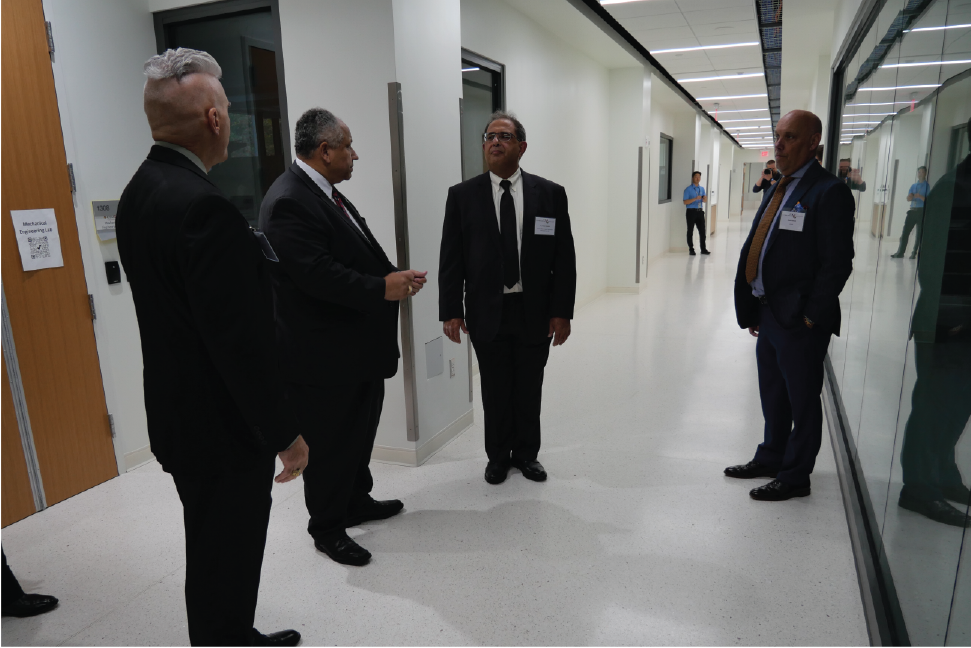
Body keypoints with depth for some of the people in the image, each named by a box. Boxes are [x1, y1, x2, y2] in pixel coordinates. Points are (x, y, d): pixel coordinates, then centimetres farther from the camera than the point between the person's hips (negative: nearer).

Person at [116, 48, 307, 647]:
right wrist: (284, 432, -17)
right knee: (226, 560, 9)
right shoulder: (203, 205, -25)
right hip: (223, 424, -10)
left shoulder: (141, 190, 5)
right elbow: (239, 339, -26)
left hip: (177, 413, 10)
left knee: (216, 552, 26)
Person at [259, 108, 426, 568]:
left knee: (360, 431, 23)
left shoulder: (326, 193, 13)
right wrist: (382, 288, -23)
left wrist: (395, 275, 0)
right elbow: (317, 274, -28)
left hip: (358, 346, 10)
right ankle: (327, 529, 25)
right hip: (323, 355, -10)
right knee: (328, 443, 6)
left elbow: (360, 255, 15)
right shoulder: (289, 202, -20)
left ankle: (357, 501, 43)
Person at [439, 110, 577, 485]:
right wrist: (451, 310, -7)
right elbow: (450, 258, -1)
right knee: (495, 391, 11)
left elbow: (564, 257, 0)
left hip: (535, 312, 1)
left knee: (530, 390, 13)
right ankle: (498, 456, 31)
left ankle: (527, 454, 34)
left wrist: (562, 311, -5)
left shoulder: (550, 194, 0)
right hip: (487, 313, 0)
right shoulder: (463, 195, -1)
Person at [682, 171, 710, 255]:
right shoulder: (688, 189, -4)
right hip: (691, 211, -5)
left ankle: (703, 249, 14)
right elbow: (685, 202, -11)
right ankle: (691, 249, 10)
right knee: (690, 231, 2)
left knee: (702, 231, 6)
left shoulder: (702, 189, 13)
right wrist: (695, 199, -21)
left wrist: (705, 198, -7)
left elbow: (705, 201, 17)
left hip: (700, 211, 5)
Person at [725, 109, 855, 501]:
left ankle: (795, 477, 22)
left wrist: (812, 316, -15)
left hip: (798, 320, -8)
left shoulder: (828, 191, -13)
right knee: (772, 396, 20)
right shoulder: (777, 190, 14)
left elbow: (837, 263, -16)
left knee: (801, 400, 7)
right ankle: (771, 458, 38)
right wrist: (753, 308, 12)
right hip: (768, 314, 8)